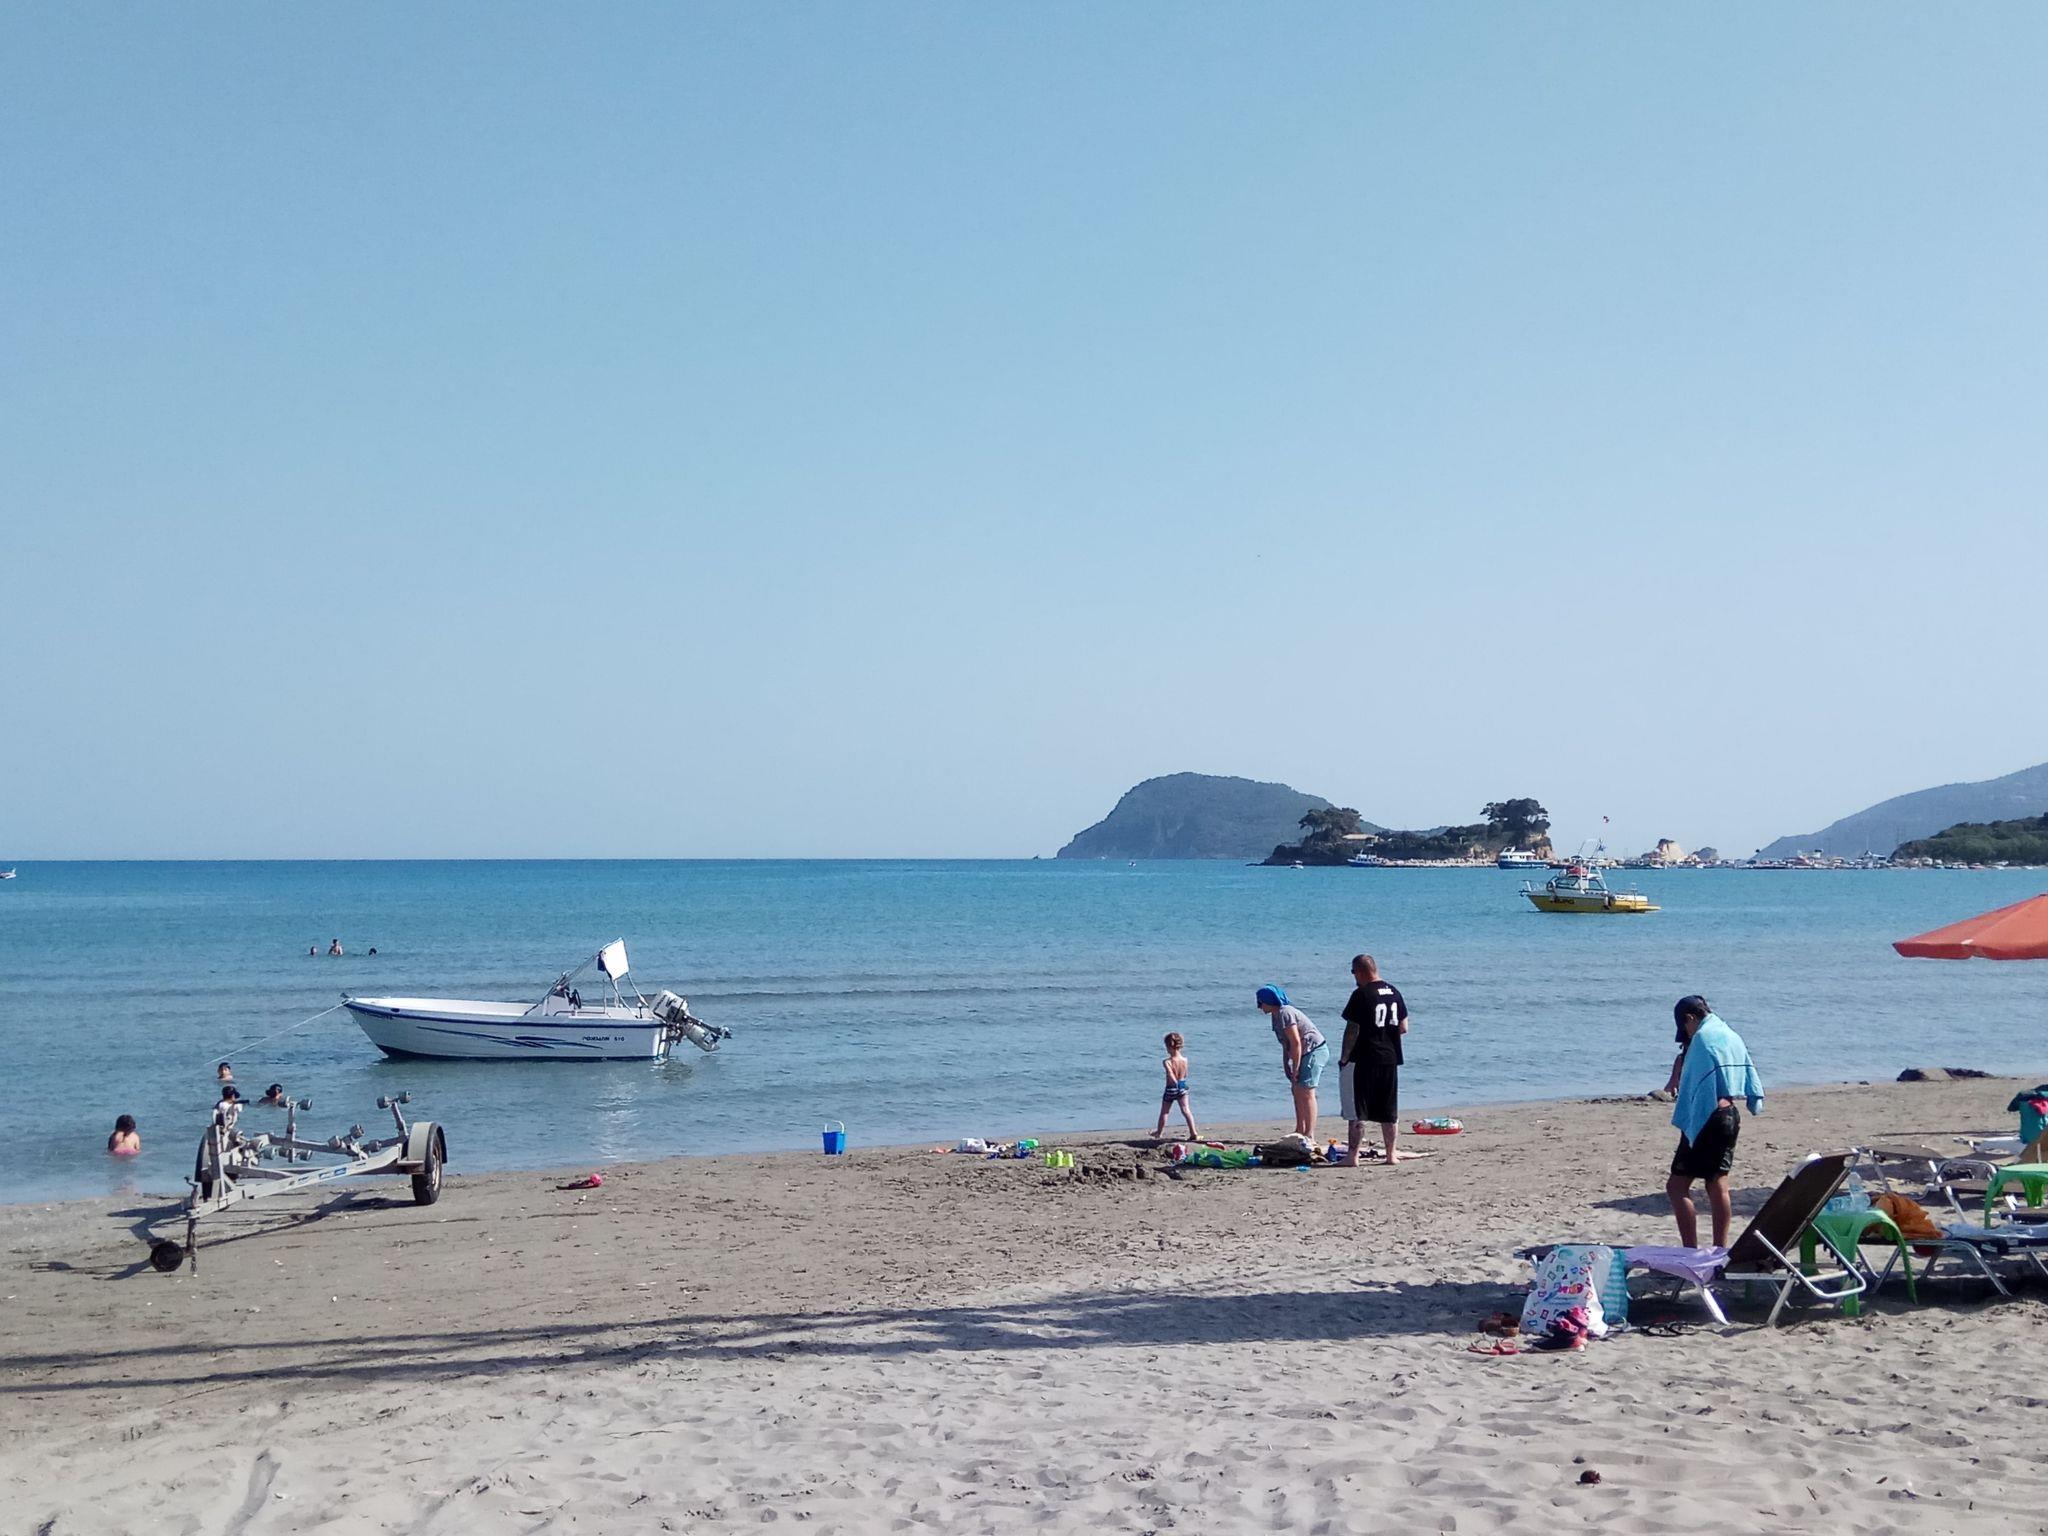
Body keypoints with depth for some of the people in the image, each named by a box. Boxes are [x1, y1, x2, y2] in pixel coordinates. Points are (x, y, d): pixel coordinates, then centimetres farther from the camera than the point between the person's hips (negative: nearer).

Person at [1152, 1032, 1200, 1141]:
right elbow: (1185, 1075, 5)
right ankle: (1194, 1133, -6)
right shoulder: (1184, 1060, -7)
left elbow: (1172, 1078, -29)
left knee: (1164, 1112, 15)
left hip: (1171, 1088, -3)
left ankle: (1159, 1133, 31)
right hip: (1183, 1087, 3)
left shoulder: (1167, 1062, -21)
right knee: (1186, 1110, 4)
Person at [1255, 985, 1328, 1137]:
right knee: (1297, 1090, 15)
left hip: (1314, 1051, -11)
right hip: (1307, 1053, 11)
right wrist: (1286, 1065, 10)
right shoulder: (1277, 1015, 14)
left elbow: (1296, 1042, -22)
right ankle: (1300, 1130, 22)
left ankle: (1310, 1135, -11)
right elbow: (1286, 1043, 17)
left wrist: (1295, 1069, -18)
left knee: (1306, 1092, -12)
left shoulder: (1284, 1014, -18)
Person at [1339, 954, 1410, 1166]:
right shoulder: (1394, 992, 7)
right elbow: (1403, 1027, 12)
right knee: (1389, 1110, 14)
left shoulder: (1361, 995, -13)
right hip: (1390, 1059, 6)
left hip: (1363, 1060, -6)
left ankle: (1353, 1156, -1)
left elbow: (1352, 1031, -13)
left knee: (1356, 1111, -1)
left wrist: (1343, 1058, -4)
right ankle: (1391, 1154, 19)